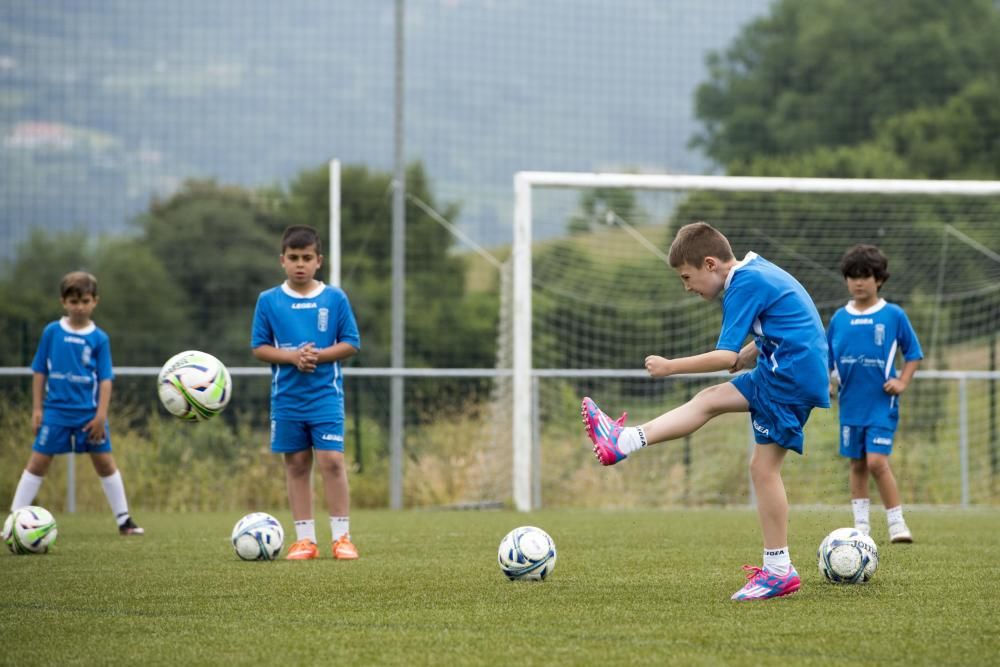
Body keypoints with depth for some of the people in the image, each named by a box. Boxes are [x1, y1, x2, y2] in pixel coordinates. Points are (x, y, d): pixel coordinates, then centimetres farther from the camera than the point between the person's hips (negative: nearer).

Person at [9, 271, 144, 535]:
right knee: (37, 462, -2)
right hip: (56, 411, 0)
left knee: (105, 463, 4)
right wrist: (37, 408, 2)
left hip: (90, 413, 0)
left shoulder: (99, 338, -1)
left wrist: (101, 415, -8)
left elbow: (105, 379, -1)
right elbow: (40, 371, 5)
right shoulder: (52, 332, 0)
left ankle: (124, 520, 14)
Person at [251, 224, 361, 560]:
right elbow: (259, 347, 3)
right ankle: (304, 539, 10)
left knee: (331, 460, -9)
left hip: (326, 395, -1)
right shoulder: (268, 300, 2)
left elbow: (351, 344, 2)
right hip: (287, 397, 2)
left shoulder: (335, 298, 0)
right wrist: (291, 357, -14)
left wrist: (320, 355, -15)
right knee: (296, 464, 5)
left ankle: (342, 536, -3)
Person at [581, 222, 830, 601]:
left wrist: (670, 367, -12)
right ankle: (623, 442, 14)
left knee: (763, 467, -7)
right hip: (783, 371, 10)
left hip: (792, 376, -10)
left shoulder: (744, 285, -14)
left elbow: (725, 356, -20)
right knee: (709, 401, 12)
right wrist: (745, 358, 11)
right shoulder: (757, 272, 16)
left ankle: (778, 571, -4)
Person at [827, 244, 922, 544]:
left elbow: (913, 353, 4)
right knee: (857, 464, 10)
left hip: (881, 404, -4)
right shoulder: (839, 318, 6)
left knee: (877, 461, -15)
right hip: (851, 404, 4)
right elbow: (827, 358, 14)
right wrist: (824, 382, -3)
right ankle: (861, 524, 20)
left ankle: (897, 523, -6)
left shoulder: (893, 315, -2)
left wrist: (902, 382, -8)